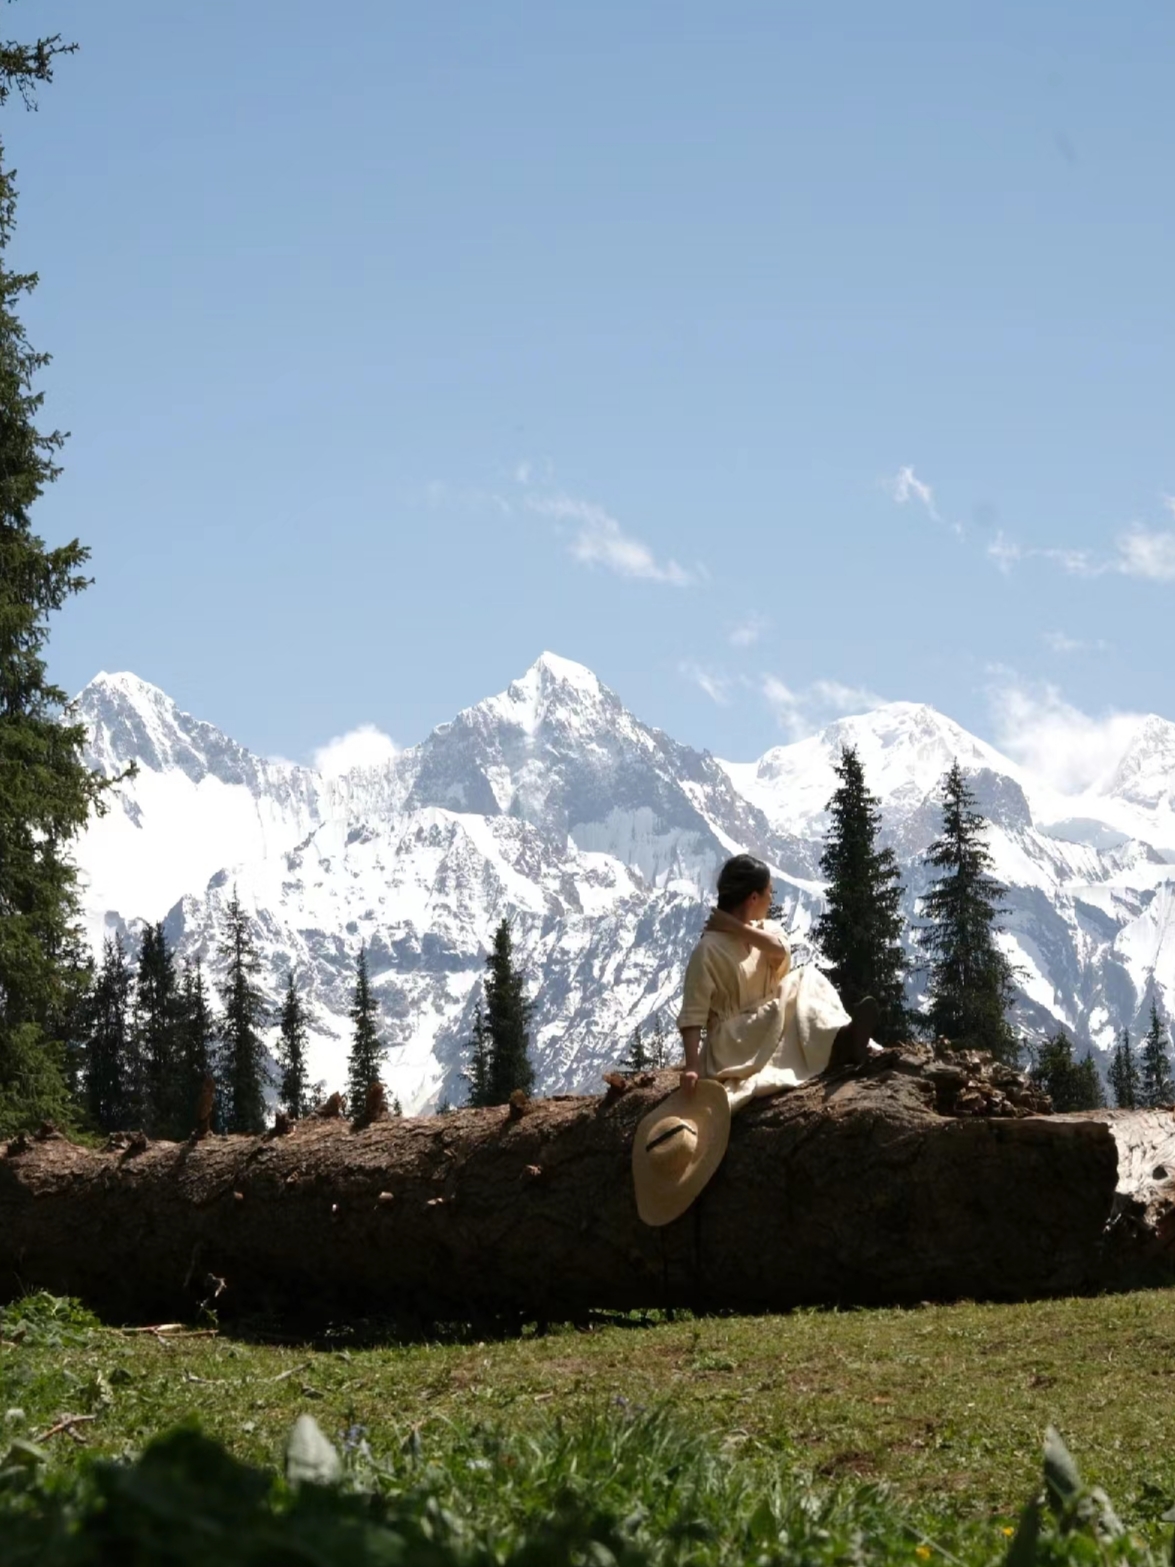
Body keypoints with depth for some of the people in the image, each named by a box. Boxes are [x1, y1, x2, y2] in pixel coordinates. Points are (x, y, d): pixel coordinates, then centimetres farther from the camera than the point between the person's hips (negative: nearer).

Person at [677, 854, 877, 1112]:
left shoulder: (762, 929, 9)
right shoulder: (709, 949, -13)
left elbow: (781, 951, -16)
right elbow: (693, 1014, -17)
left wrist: (736, 927, -17)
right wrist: (693, 1066, -29)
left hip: (772, 1027, 6)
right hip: (732, 1043, -6)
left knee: (806, 978, -15)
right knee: (778, 1010, -33)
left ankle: (839, 1040, -37)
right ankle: (836, 1048, -51)